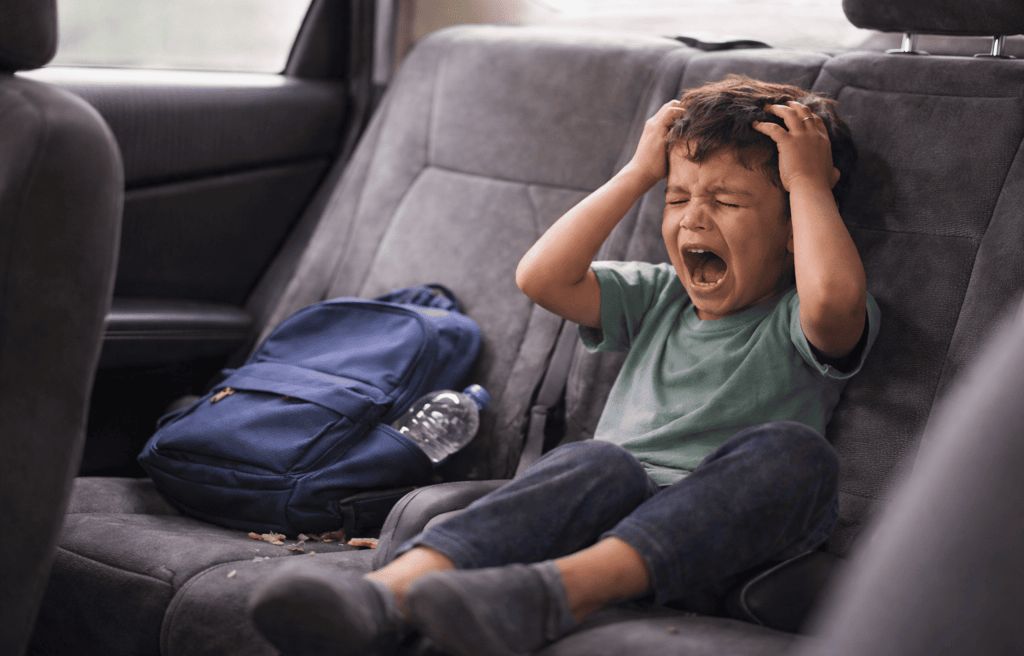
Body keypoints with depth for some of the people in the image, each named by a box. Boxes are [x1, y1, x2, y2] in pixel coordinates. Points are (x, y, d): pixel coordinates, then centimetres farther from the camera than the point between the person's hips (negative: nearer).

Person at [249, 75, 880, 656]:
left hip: (709, 547, -3)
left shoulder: (799, 322, 9)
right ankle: (389, 591, -57)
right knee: (601, 462, -32)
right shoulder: (656, 298, 25)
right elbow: (542, 278, 11)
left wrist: (807, 181, -3)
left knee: (792, 449, -33)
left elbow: (834, 300, -17)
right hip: (609, 509, 3)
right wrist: (639, 174, 13)